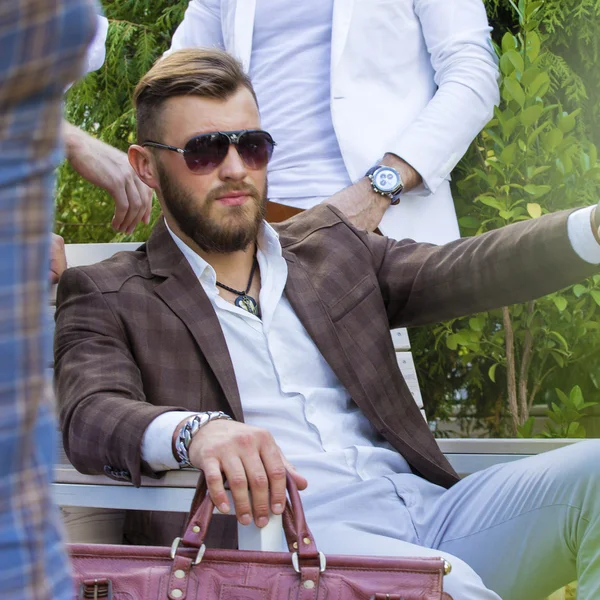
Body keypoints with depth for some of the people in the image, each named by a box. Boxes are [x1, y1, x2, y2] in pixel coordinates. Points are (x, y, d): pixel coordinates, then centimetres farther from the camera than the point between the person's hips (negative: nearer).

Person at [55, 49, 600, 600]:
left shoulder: (330, 248, 23)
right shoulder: (106, 298, 10)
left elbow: (465, 271, 8)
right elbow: (92, 415, -9)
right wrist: (195, 431, -33)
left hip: (430, 509, 6)